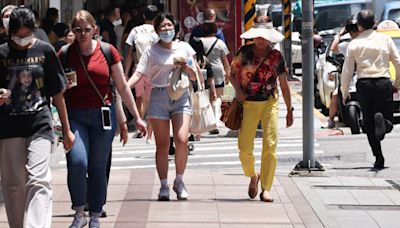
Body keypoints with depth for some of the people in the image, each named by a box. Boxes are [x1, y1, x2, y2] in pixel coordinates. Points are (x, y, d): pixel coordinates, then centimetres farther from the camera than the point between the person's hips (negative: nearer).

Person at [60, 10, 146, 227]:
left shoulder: (108, 51, 3)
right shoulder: (65, 54, 2)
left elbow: (122, 87, 10)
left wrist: (137, 117, 11)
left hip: (103, 114, 1)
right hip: (74, 115, -1)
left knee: (98, 167, 4)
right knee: (77, 162, -19)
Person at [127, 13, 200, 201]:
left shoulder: (184, 48, 11)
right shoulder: (151, 51, 5)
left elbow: (194, 77, 15)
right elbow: (138, 74, -2)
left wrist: (187, 68, -6)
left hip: (180, 95, 1)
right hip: (159, 97, -1)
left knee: (182, 140, -14)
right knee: (162, 145, 0)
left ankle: (179, 182, 4)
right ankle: (164, 186, 7)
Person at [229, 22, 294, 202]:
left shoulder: (276, 56, 1)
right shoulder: (244, 52, -1)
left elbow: (284, 85, 7)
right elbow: (232, 73, 11)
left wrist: (289, 110, 8)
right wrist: (238, 90, -8)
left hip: (270, 104, 0)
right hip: (248, 104, 0)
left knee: (270, 145, -10)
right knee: (244, 147, -5)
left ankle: (266, 189, -4)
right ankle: (252, 176, 25)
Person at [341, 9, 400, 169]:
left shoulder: (354, 44, 2)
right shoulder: (385, 39, 4)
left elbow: (347, 71, 1)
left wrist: (344, 92, 11)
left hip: (364, 85, 0)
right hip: (383, 83, 0)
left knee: (369, 124, 10)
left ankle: (379, 159, 1)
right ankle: (381, 120, -29)